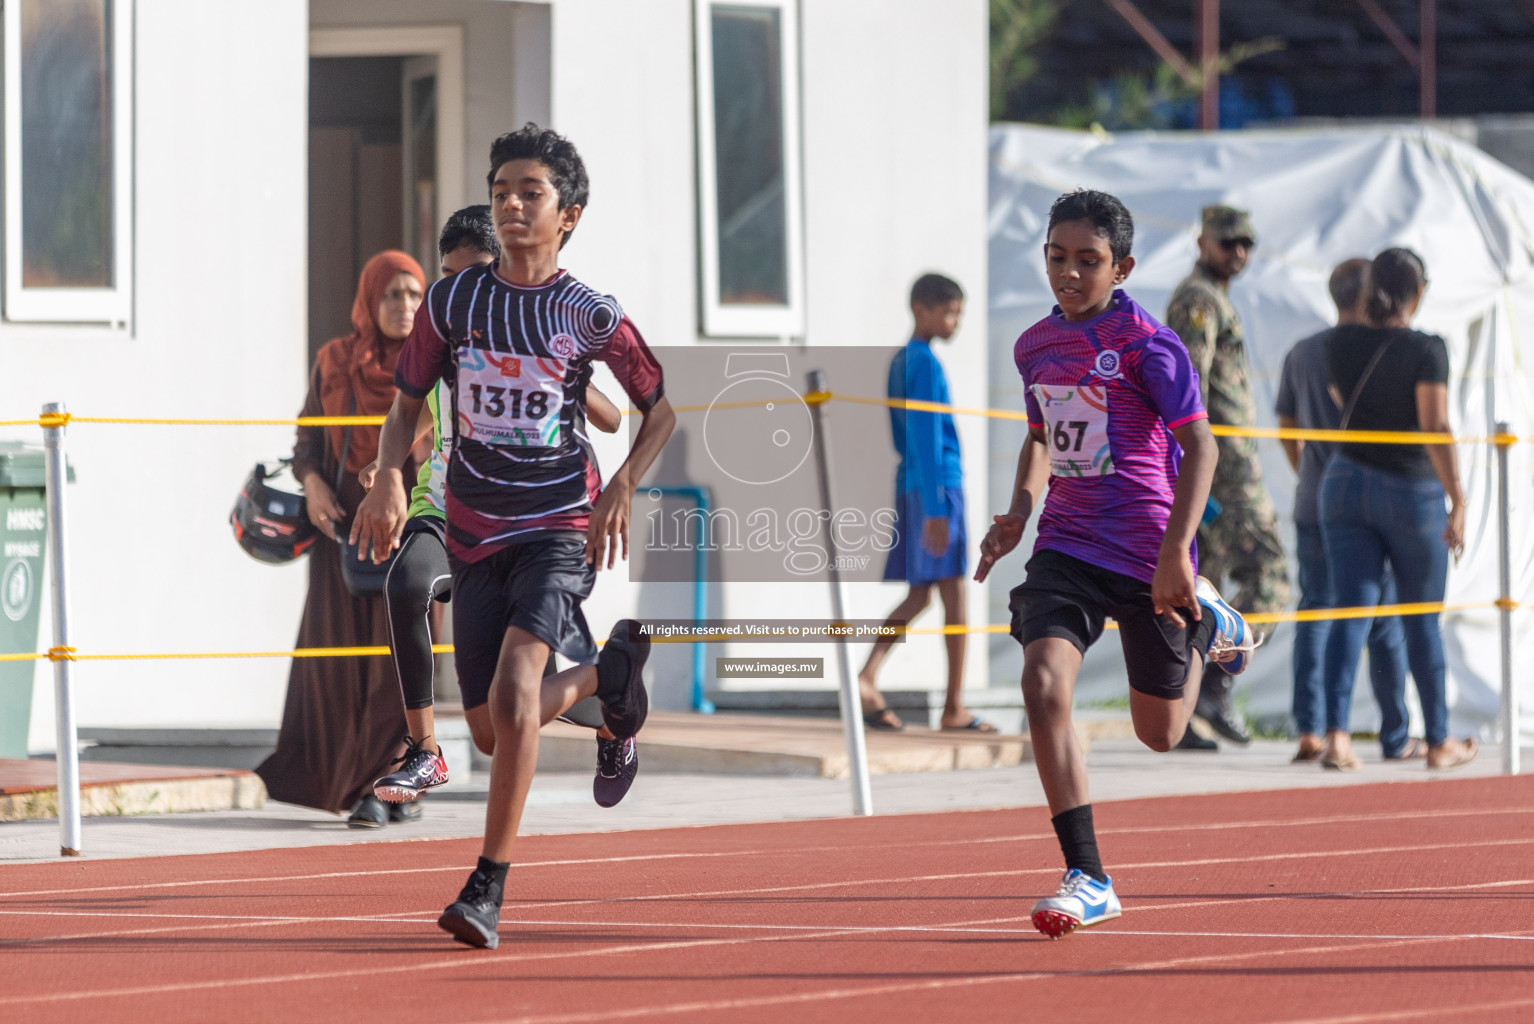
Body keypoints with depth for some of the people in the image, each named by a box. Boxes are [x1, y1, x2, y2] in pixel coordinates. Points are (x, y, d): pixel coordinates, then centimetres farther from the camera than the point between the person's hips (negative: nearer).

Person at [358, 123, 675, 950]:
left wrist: (621, 490, -7)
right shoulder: (452, 301, 2)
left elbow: (660, 409, 7)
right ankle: (609, 668, 39)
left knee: (513, 690, -25)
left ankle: (489, 887, -19)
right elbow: (407, 402, 11)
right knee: (493, 732, 7)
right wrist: (390, 476, -8)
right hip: (475, 534, 4)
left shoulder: (589, 314, -5)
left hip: (560, 530, -4)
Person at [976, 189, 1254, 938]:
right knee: (1044, 681, -22)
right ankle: (1087, 878, -18)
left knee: (1160, 733, 10)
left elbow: (1198, 445, -12)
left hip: (1148, 557, -4)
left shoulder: (1146, 342, -12)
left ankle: (1206, 625, 45)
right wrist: (1019, 511, 5)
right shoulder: (1034, 346, 6)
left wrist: (1176, 552, -21)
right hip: (1067, 546, 4)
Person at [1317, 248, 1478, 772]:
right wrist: (1458, 502, -20)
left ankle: (1336, 734, -18)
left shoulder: (1342, 342, 0)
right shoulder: (1426, 349, -14)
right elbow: (1436, 429, -21)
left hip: (1347, 483, 3)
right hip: (1412, 492, -3)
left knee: (1350, 614, -1)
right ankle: (1439, 742, 21)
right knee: (1422, 622, 11)